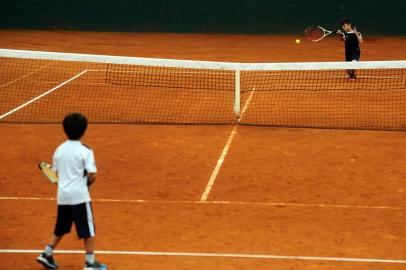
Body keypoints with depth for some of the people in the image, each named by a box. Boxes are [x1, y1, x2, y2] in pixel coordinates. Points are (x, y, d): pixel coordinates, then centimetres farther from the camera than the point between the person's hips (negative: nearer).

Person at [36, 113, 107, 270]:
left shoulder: (59, 150, 4)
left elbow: (56, 173, 11)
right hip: (79, 196, -6)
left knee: (60, 229, 22)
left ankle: (47, 255, 24)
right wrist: (87, 183, 6)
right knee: (88, 231, 3)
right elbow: (92, 176, -14)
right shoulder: (85, 152, -11)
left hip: (62, 195, 6)